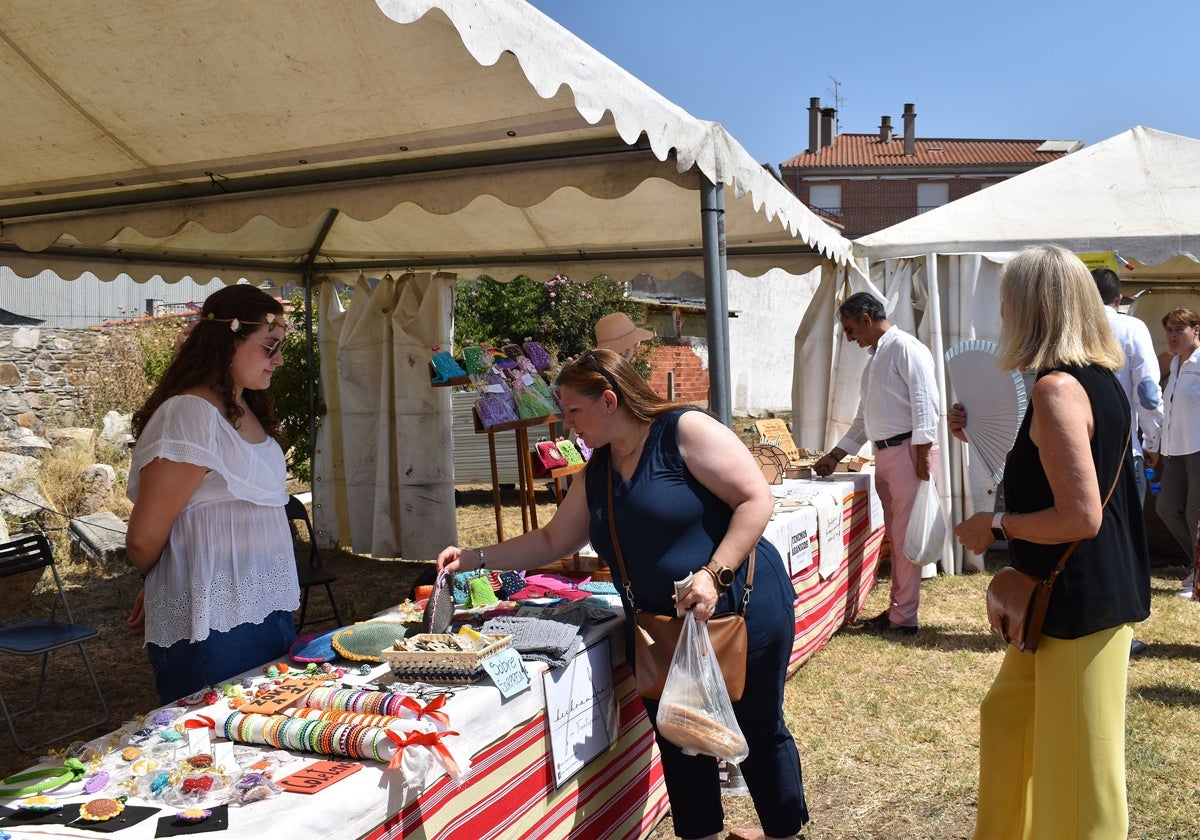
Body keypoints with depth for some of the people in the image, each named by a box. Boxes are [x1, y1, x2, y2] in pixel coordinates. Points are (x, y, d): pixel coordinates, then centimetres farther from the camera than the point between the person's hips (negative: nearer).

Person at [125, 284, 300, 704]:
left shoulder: (246, 410, 12)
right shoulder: (191, 415, -19)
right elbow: (143, 540, -16)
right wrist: (159, 585, 5)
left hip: (267, 613, 9)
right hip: (215, 629, -9)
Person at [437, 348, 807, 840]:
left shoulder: (685, 431, -12)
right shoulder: (597, 473, 10)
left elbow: (755, 500, -16)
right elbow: (552, 542, 17)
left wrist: (714, 573, -25)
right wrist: (475, 558, 9)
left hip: (741, 614, -6)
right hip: (660, 630, 6)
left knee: (760, 733, 10)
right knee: (680, 745, 11)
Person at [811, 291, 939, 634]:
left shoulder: (905, 348, -8)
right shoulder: (875, 357, 21)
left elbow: (925, 402, -16)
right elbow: (864, 419, 26)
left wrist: (923, 455, -20)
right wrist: (835, 456, 25)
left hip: (907, 449, -9)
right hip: (883, 453, 9)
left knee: (905, 536, -4)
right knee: (893, 536, 13)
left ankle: (904, 618, 3)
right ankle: (896, 608, 21)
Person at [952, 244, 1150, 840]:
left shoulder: (1055, 387, -21)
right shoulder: (1100, 377, 7)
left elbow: (1081, 516, -25)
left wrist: (994, 526, -13)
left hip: (1081, 602, -10)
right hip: (1103, 588, 10)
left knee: (1076, 764, 6)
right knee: (1007, 713, 23)